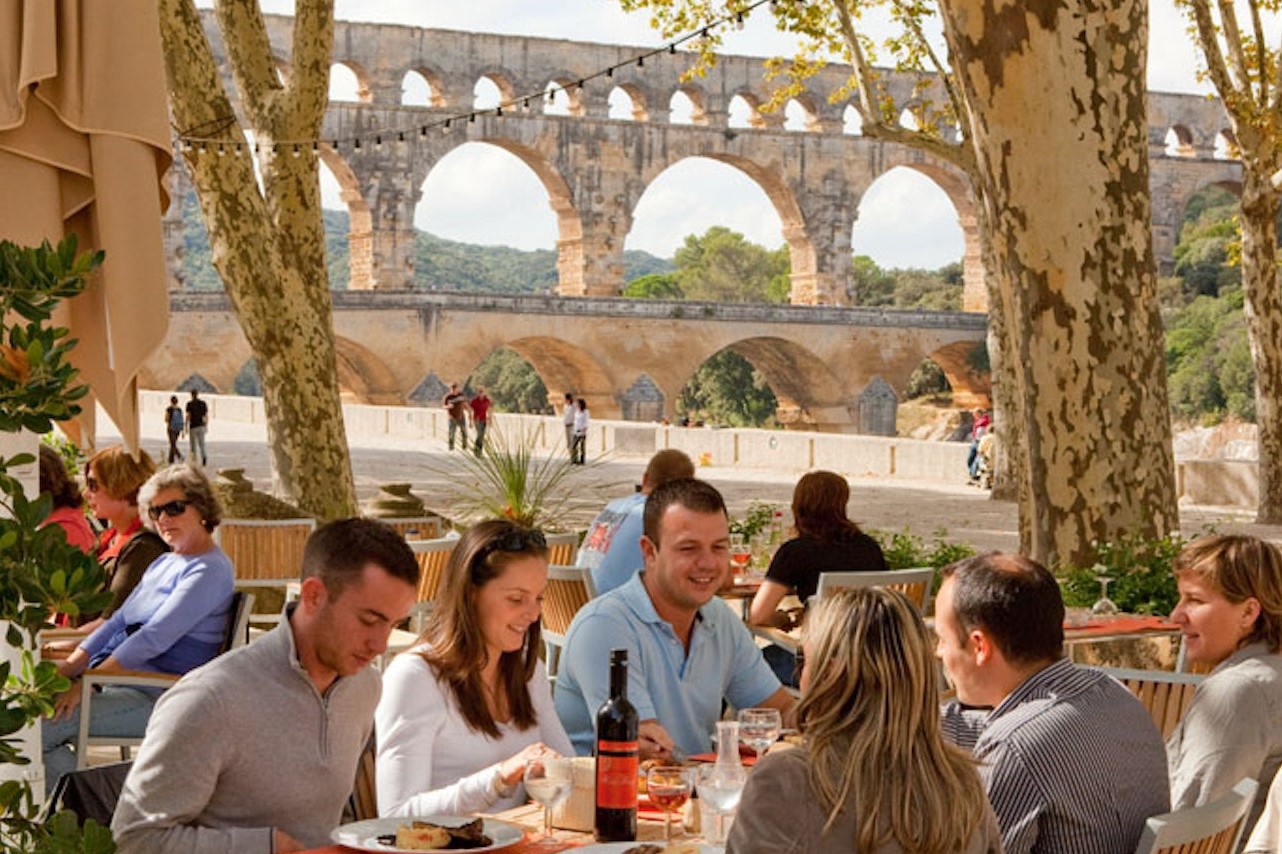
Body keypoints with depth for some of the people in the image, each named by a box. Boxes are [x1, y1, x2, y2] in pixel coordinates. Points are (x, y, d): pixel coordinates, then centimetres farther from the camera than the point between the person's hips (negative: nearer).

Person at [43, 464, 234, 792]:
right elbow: (117, 622, 19)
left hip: (157, 699, -10)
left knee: (38, 729, -22)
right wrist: (72, 665, 2)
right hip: (122, 684, 10)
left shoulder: (210, 570, -12)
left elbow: (154, 639, -19)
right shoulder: (163, 563, 21)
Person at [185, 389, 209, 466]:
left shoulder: (189, 404, -7)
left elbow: (188, 416, -11)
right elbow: (206, 416, 5)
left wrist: (186, 427, -4)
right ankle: (204, 457, -22)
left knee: (193, 444, 11)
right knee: (201, 444, 3)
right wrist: (206, 426, 14)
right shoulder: (203, 403, 3)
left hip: (193, 427, -2)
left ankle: (194, 461, 13)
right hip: (201, 426, 2)